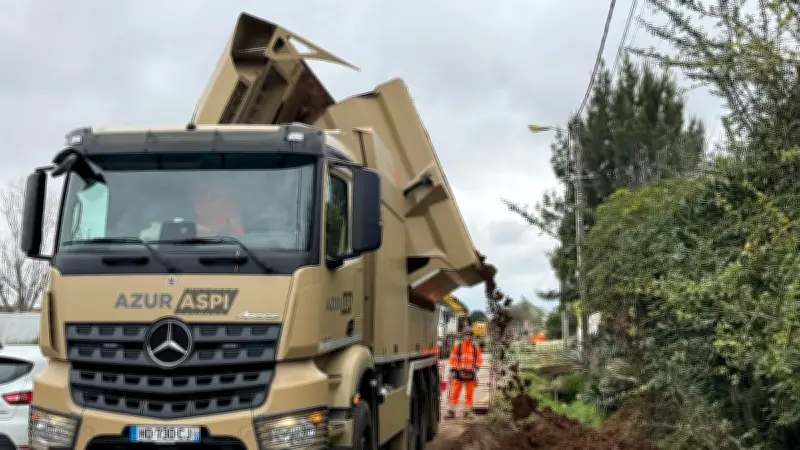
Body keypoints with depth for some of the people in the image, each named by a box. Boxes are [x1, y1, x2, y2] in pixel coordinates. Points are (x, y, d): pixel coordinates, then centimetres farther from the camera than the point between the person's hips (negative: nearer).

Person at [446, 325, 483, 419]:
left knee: (469, 394, 7)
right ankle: (451, 412, 2)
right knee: (454, 393, -3)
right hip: (459, 373, -1)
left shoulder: (475, 347, 6)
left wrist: (476, 368, -5)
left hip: (470, 374, 1)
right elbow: (453, 359, 3)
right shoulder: (457, 346, 3)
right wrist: (452, 371, -3)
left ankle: (467, 412, 17)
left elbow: (479, 360, 10)